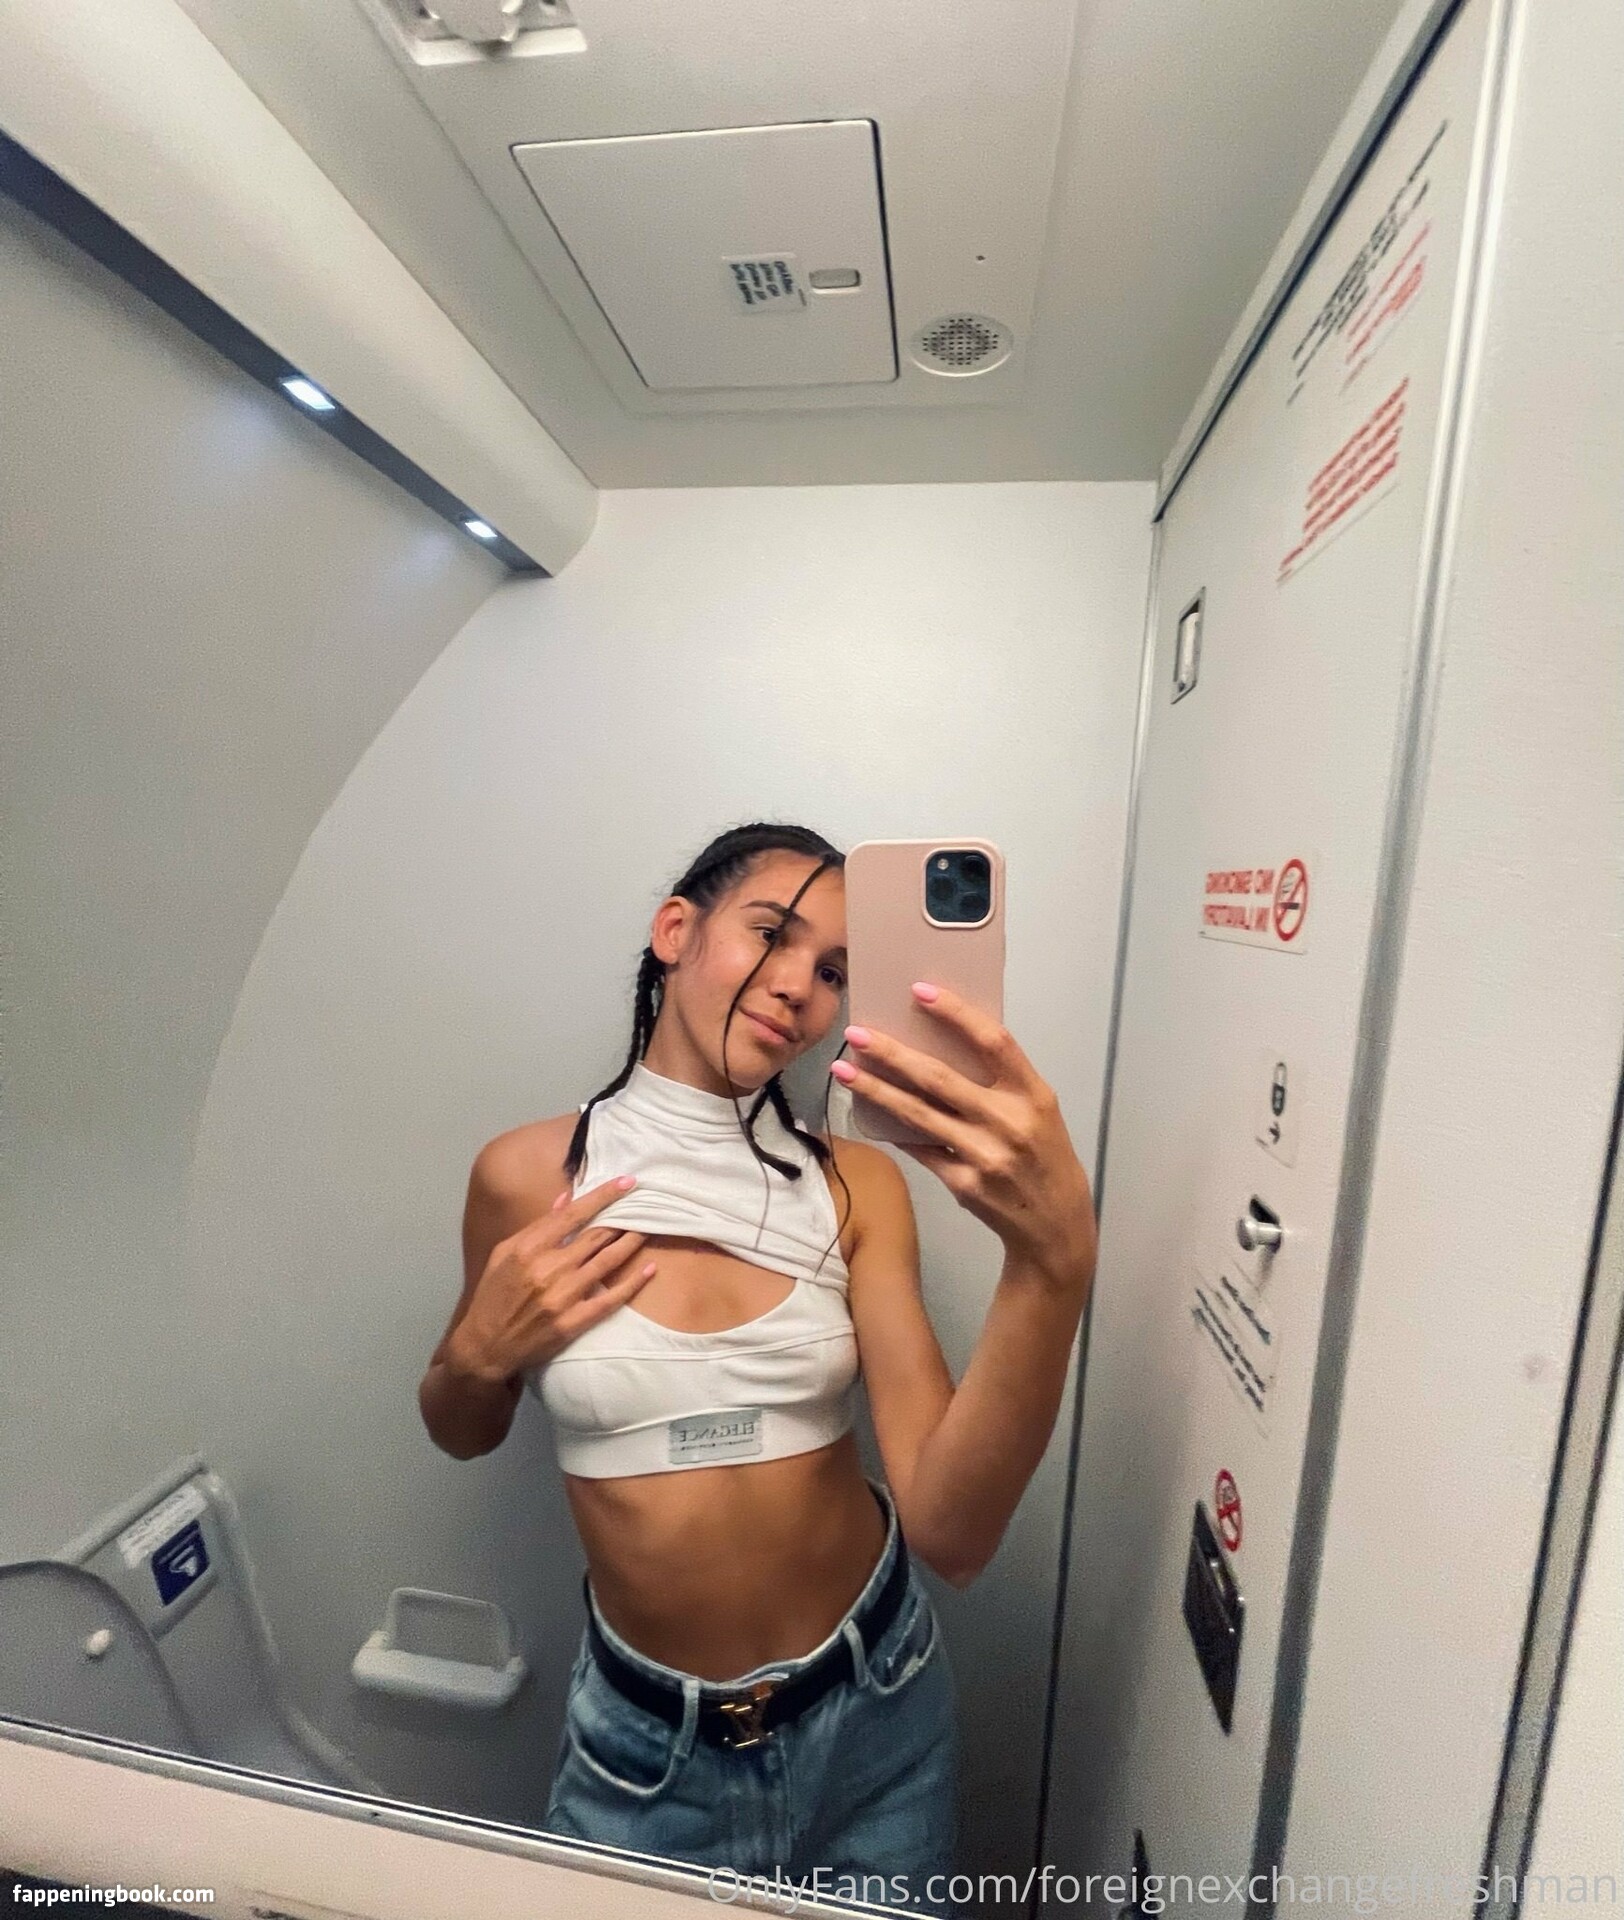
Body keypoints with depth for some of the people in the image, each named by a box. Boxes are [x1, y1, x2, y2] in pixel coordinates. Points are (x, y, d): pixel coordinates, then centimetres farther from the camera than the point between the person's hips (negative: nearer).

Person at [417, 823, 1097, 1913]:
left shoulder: (856, 1186, -14)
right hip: (646, 1737, -1)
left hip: (874, 1710, 2)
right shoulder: (528, 1174, -14)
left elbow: (952, 1532, -22)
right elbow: (464, 1433, 4)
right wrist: (481, 1352, -18)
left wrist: (1053, 1263, -36)